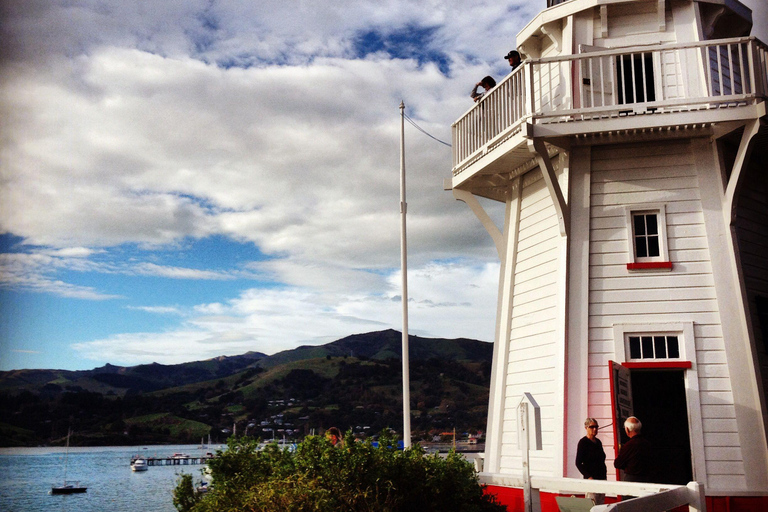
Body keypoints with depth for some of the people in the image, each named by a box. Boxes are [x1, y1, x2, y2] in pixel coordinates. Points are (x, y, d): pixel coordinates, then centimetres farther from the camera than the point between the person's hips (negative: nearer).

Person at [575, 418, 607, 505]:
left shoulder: (598, 442, 14)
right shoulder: (583, 442, -6)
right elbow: (578, 463, -9)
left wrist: (605, 474, 11)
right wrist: (588, 477, -17)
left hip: (602, 478, 7)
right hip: (591, 479, -7)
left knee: (601, 504, 6)